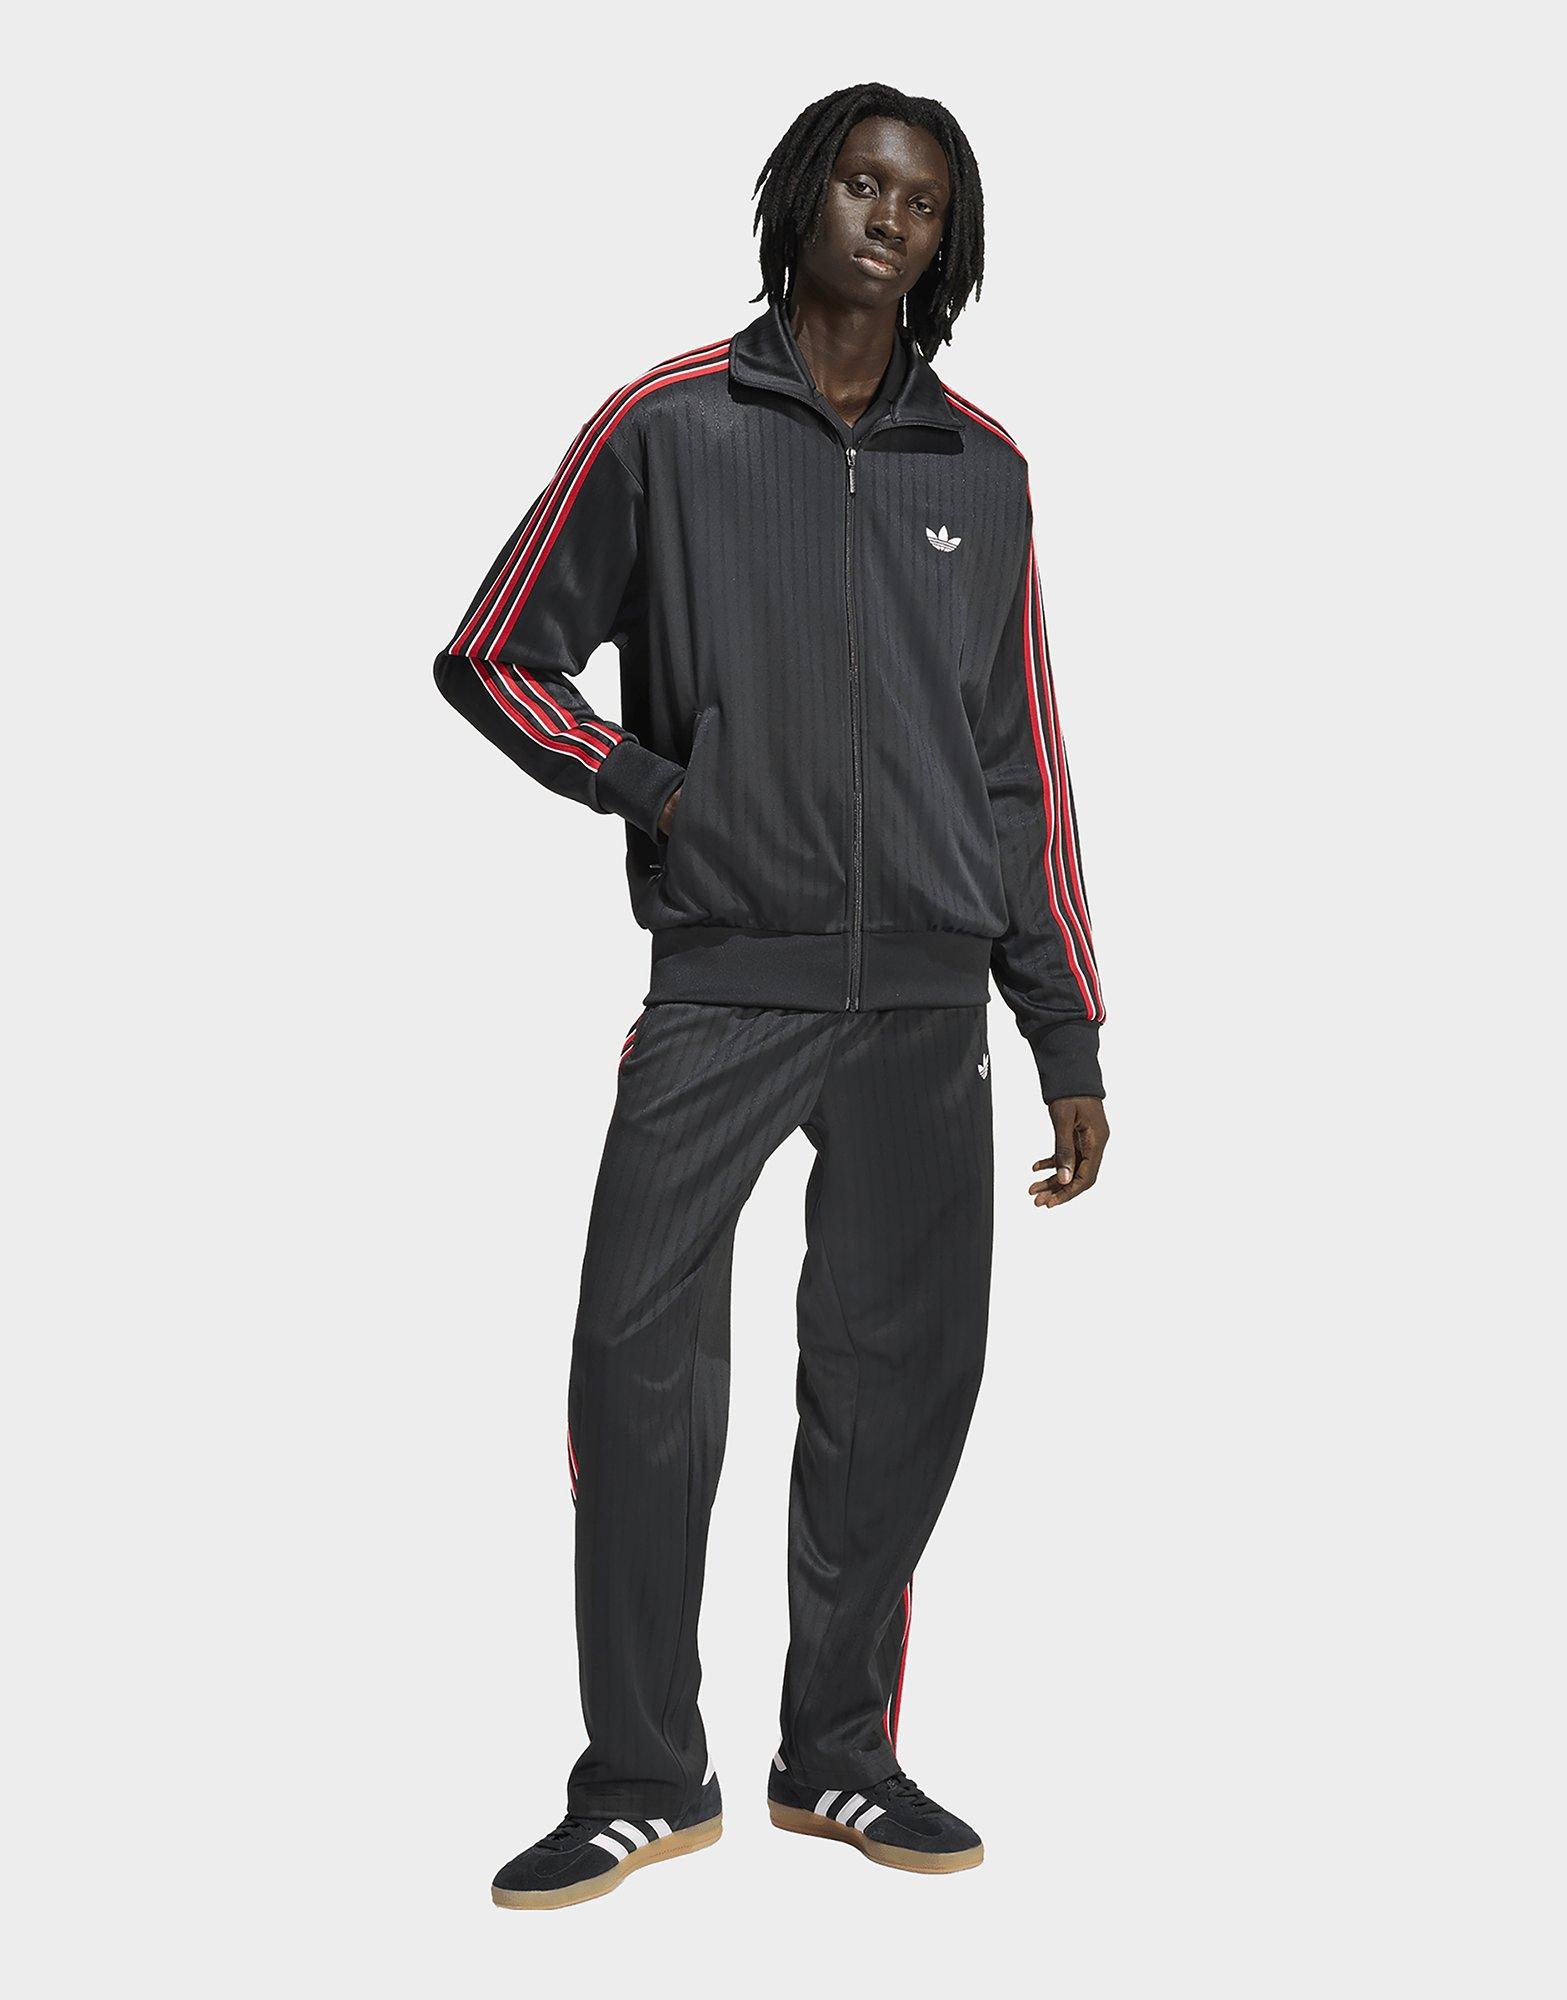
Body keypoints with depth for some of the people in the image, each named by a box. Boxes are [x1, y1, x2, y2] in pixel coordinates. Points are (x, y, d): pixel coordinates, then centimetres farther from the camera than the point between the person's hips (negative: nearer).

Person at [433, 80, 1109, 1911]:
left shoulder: (980, 467, 13)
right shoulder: (672, 427, 4)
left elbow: (1021, 763, 13)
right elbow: (491, 657, 9)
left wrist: (1068, 1041, 10)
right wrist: (656, 789, -4)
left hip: (926, 1001, 3)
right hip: (724, 981, -3)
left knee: (900, 1372, 5)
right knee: (641, 1352, -8)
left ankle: (837, 1754, 21)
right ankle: (644, 1780, 7)